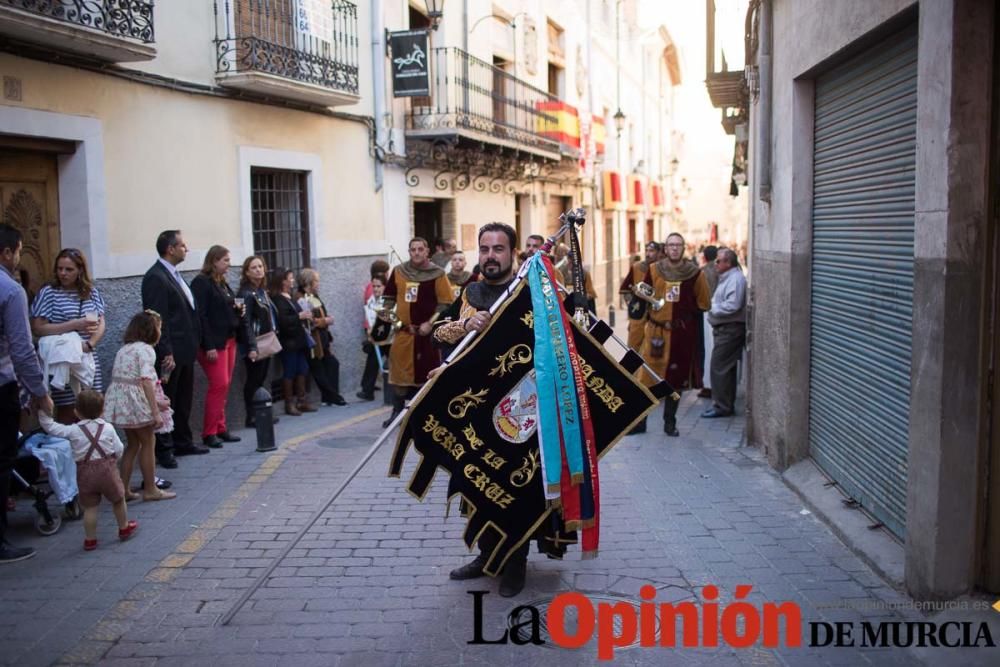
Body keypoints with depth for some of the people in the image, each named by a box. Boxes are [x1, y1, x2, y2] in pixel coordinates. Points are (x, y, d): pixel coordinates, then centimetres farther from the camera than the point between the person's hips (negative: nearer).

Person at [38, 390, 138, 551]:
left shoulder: (72, 431, -3)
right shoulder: (108, 428, -1)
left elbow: (50, 427, 0)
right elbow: (118, 449, 2)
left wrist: (43, 412, 8)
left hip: (85, 472, 0)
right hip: (107, 468, 0)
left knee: (90, 507, 8)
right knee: (118, 500, 19)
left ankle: (90, 539, 14)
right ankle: (124, 528, 34)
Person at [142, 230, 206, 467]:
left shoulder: (174, 274, 15)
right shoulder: (156, 277, -14)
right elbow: (157, 318, -19)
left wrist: (194, 345, 15)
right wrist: (166, 353, -21)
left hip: (185, 350, 10)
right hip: (171, 353, -9)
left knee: (184, 400, 17)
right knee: (166, 402, -1)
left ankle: (182, 442, 28)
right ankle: (163, 449, 7)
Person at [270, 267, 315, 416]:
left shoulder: (290, 298, 16)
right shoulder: (278, 299, -12)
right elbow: (282, 320, -24)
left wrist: (305, 318, 12)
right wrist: (299, 316, -21)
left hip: (299, 340, 9)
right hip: (288, 342, -9)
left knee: (302, 370, 11)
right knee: (289, 372, -3)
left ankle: (301, 400, 19)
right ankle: (289, 404, 5)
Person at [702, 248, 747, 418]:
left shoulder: (735, 279, -15)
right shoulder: (727, 277, 18)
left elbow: (732, 306, -25)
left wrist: (712, 308, -12)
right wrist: (712, 306, 4)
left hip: (730, 329, -11)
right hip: (725, 328, 11)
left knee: (719, 367, -9)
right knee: (726, 368, 14)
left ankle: (721, 406, -4)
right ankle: (726, 404, 22)